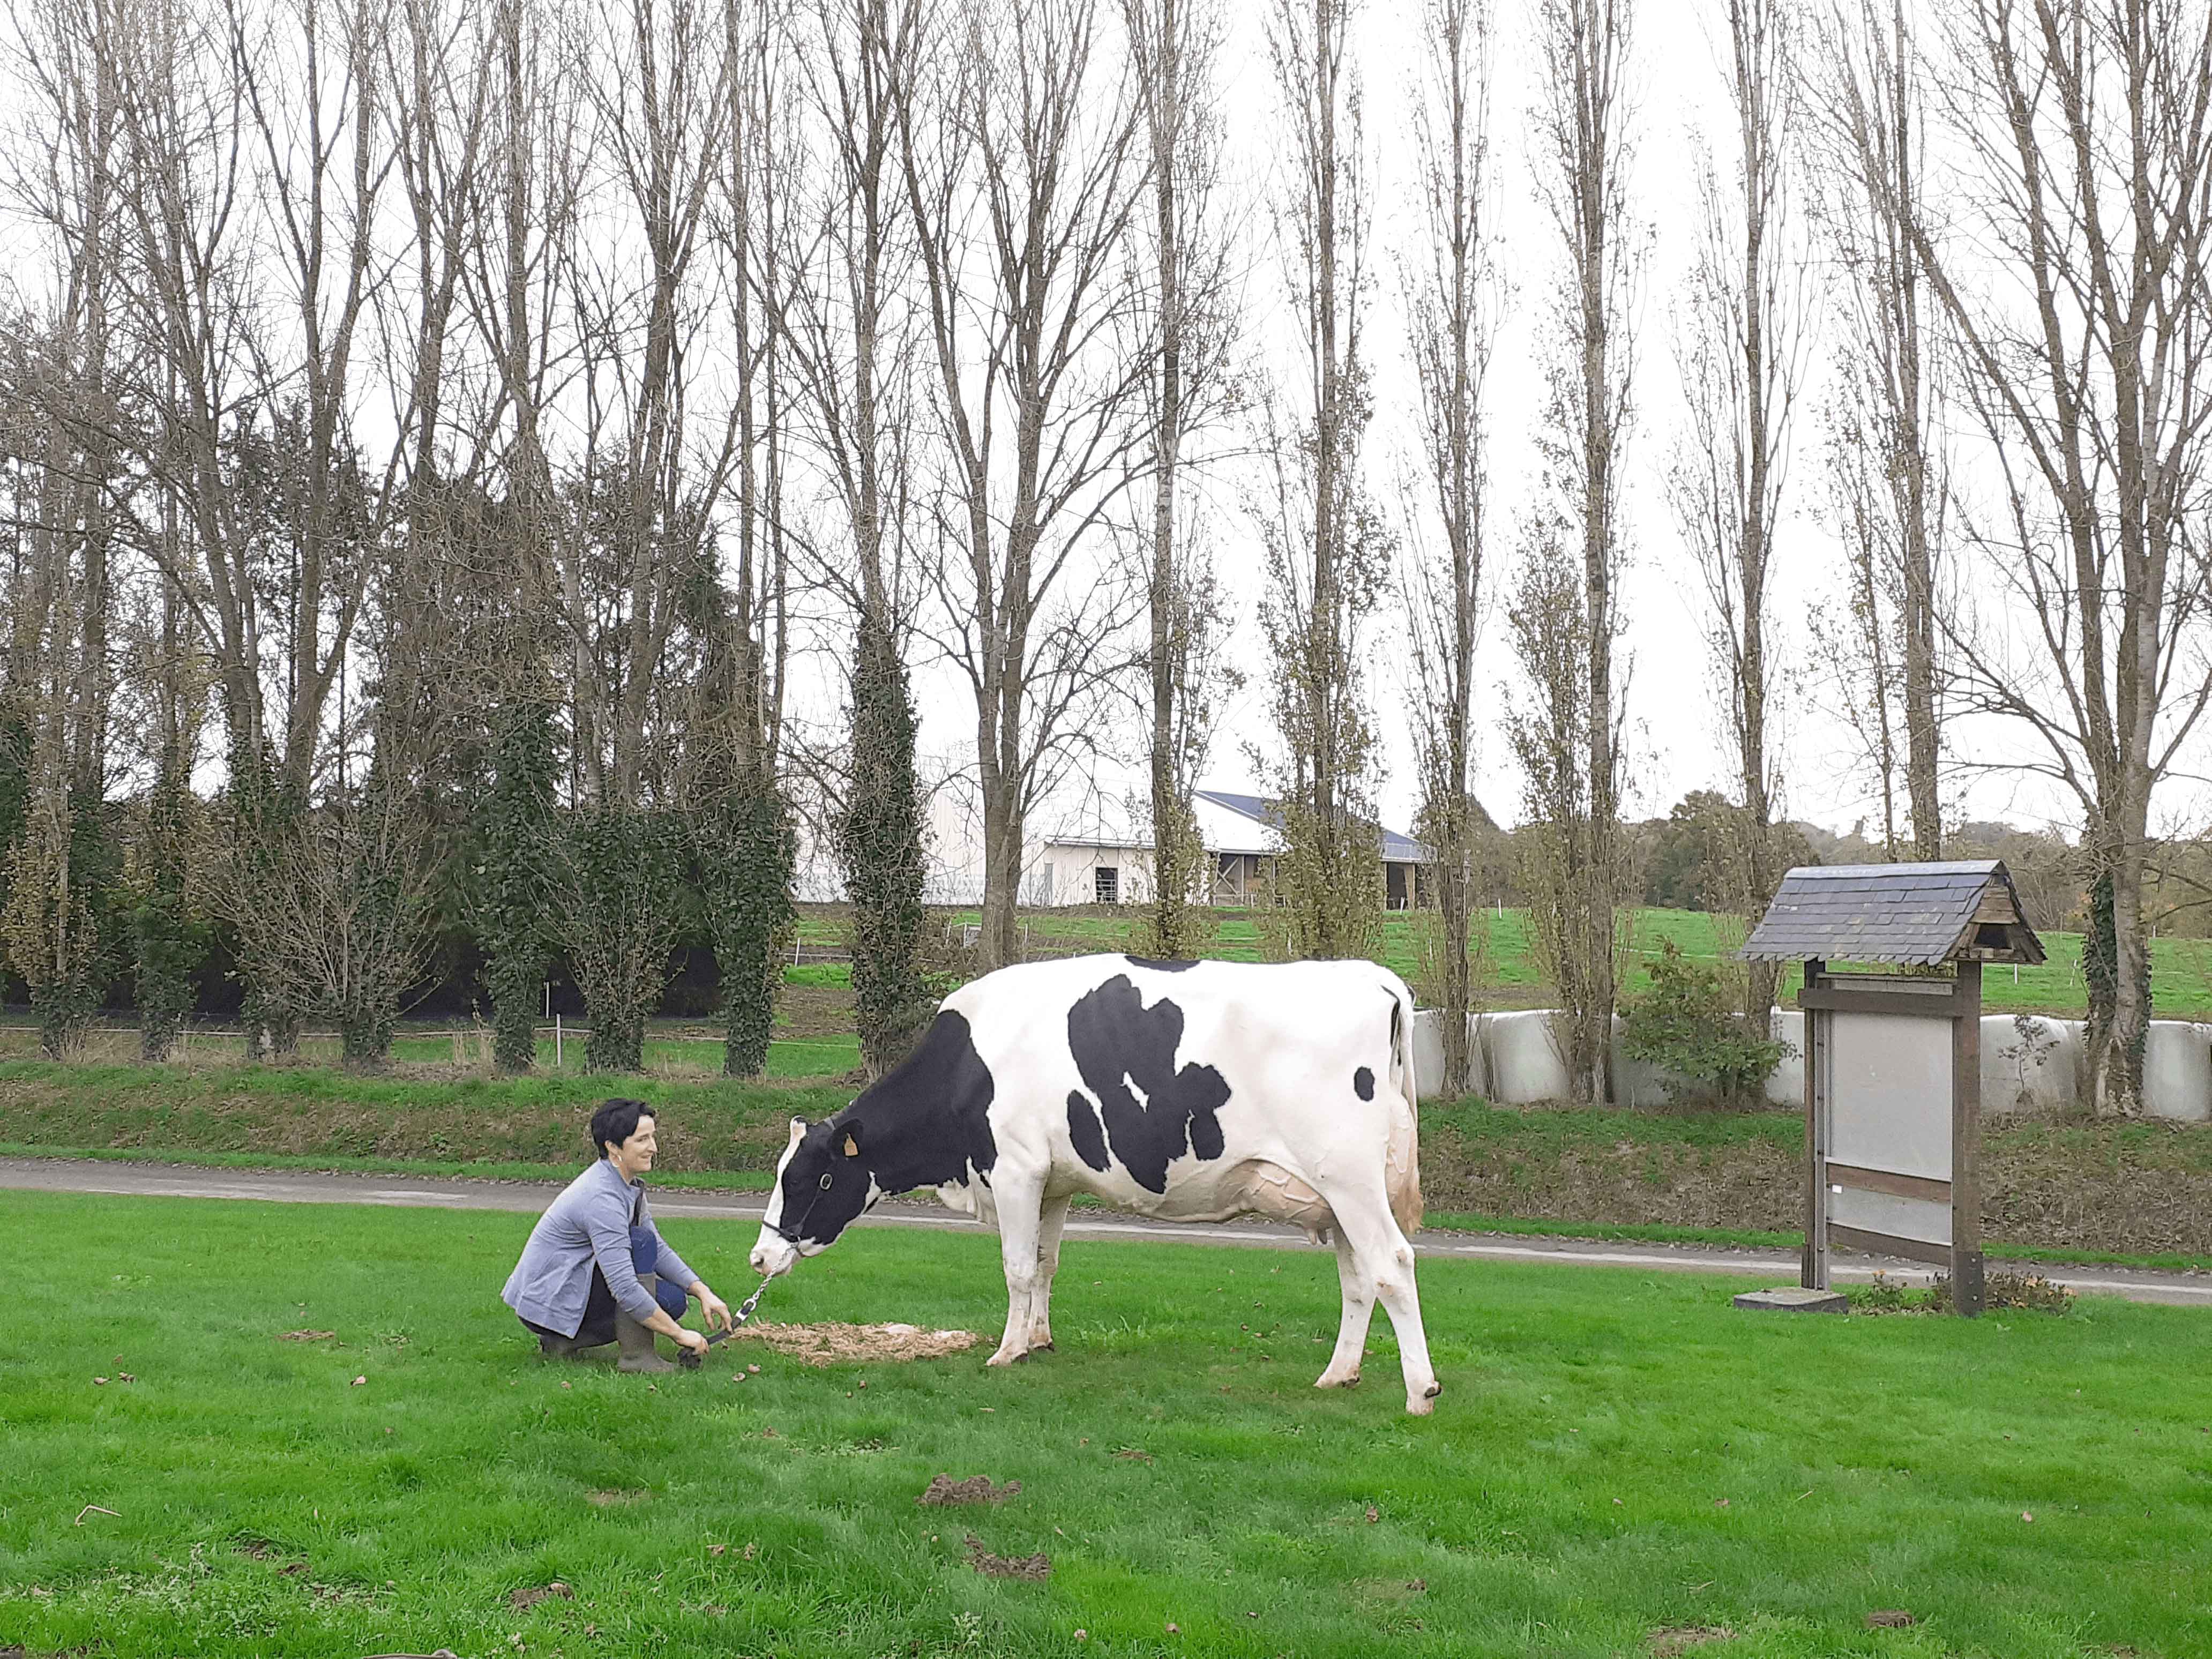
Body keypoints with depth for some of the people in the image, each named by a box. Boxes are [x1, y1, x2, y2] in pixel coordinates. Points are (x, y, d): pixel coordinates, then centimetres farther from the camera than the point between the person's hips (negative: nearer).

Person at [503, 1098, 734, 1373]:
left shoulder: (629, 1185, 5)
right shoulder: (602, 1196, -26)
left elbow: (660, 1250, 13)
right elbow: (625, 1289, -29)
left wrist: (703, 1292, 0)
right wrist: (680, 1334, -24)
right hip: (546, 1303, -9)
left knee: (672, 1299, 1)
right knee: (641, 1242, -22)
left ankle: (564, 1339, 8)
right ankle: (637, 1355, -19)